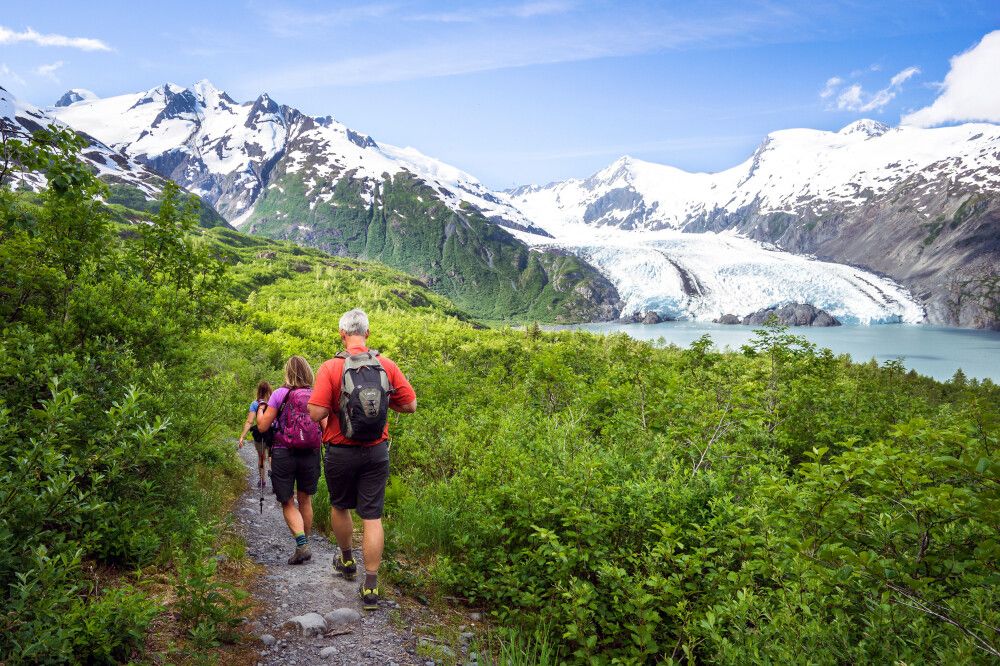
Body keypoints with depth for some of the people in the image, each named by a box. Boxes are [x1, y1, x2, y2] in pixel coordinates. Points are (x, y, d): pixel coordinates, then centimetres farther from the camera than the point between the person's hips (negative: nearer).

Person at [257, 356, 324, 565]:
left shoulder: (280, 394, -6)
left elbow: (263, 427, -4)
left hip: (283, 454, -3)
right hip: (311, 455, 3)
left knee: (288, 503, 7)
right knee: (305, 500, 18)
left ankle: (302, 545, -10)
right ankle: (305, 545, 28)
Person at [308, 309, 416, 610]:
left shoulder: (331, 368, -13)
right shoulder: (387, 366, -5)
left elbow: (316, 413, -17)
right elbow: (411, 406, -2)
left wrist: (334, 401, 4)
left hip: (341, 453, -1)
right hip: (377, 452, 1)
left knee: (340, 507, 23)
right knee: (372, 517, 5)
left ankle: (346, 561, 44)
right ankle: (371, 587, 7)